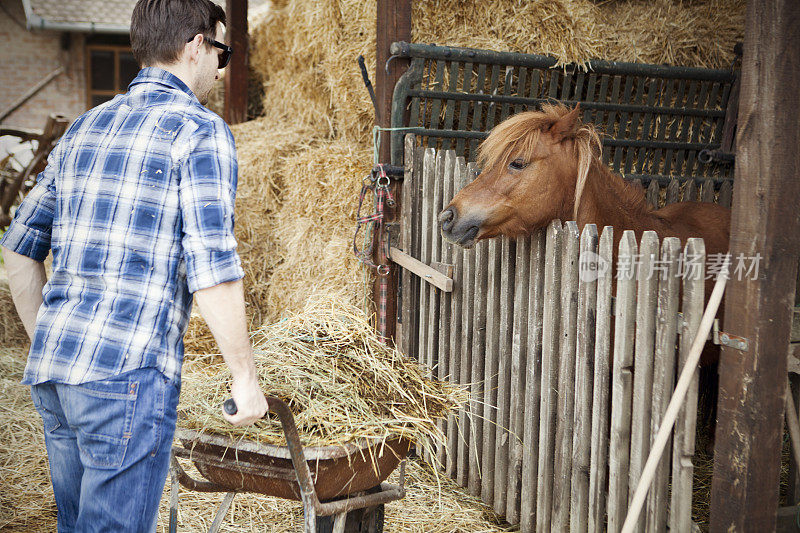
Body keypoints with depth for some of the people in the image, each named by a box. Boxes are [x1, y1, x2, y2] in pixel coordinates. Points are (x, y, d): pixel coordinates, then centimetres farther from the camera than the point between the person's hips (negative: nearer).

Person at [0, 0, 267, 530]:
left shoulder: (83, 129, 16)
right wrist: (245, 376, -5)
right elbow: (212, 269, -14)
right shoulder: (201, 132, -6)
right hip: (127, 372, -8)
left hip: (49, 369, 8)